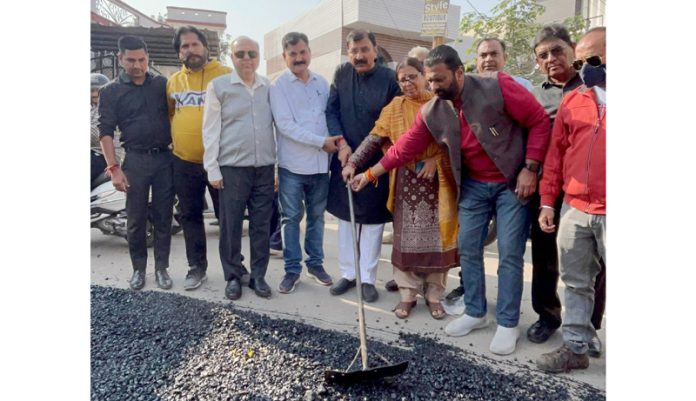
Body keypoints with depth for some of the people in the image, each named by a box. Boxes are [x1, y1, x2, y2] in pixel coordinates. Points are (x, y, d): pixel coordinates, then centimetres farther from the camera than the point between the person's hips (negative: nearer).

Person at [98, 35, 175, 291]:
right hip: (135, 160, -1)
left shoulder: (162, 84, 7)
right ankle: (138, 269, 19)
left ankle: (161, 268, 17)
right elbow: (106, 132, -1)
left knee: (163, 217, 6)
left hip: (165, 158, 1)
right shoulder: (111, 92, 2)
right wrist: (113, 167, -10)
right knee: (136, 219, 5)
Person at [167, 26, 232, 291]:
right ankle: (197, 267, 27)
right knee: (190, 216, 12)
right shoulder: (173, 81, 9)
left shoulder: (226, 75, -5)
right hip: (184, 162, 4)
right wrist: (175, 140, 12)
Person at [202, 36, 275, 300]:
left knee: (261, 225, 7)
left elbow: (277, 124, 11)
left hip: (265, 167, 2)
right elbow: (210, 130, -1)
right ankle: (233, 276, 20)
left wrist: (280, 165, 8)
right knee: (230, 225, 5)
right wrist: (212, 168, -5)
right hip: (232, 167, -2)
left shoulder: (269, 87, 8)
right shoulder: (218, 86, 1)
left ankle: (258, 275, 20)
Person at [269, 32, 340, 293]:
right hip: (292, 164, -3)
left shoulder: (322, 83, 8)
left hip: (320, 163, 4)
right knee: (291, 218, 4)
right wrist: (321, 141, -17)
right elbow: (285, 125, -14)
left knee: (316, 216, 13)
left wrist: (335, 143, -2)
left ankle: (315, 263, 26)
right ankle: (292, 269, 15)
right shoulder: (278, 86, -5)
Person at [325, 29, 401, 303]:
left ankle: (368, 278, 16)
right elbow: (331, 111, 2)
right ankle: (348, 273, 24)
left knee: (373, 219, 4)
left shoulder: (389, 79, -8)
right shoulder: (341, 74, 2)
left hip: (377, 161, -3)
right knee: (344, 216, 10)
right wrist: (341, 143, -11)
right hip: (345, 156, 4)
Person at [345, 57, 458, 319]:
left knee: (436, 237, 3)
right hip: (406, 182, 1)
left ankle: (434, 295, 16)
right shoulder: (395, 107, 7)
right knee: (406, 238, 3)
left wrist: (435, 160, -15)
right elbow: (374, 139, 1)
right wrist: (352, 162, -11)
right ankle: (407, 294, 15)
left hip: (437, 181, -1)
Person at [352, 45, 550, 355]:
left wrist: (530, 169, -18)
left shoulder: (497, 86, -19)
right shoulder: (431, 113, -5)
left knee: (510, 254, -2)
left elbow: (539, 121, -15)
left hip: (512, 183, -4)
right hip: (473, 186, 5)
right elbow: (405, 148, 2)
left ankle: (508, 324, 13)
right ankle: (475, 312, 26)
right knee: (468, 249, 8)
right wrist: (370, 174, 1)